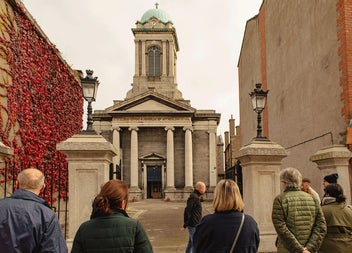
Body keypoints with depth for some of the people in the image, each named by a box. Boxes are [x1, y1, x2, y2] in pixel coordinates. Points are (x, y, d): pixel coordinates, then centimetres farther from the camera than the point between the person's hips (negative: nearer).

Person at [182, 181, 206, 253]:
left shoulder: (196, 196, 14)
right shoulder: (194, 197, -19)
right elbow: (187, 211, -23)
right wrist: (185, 225, -20)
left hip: (194, 225, 10)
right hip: (194, 225, -10)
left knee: (191, 243, 16)